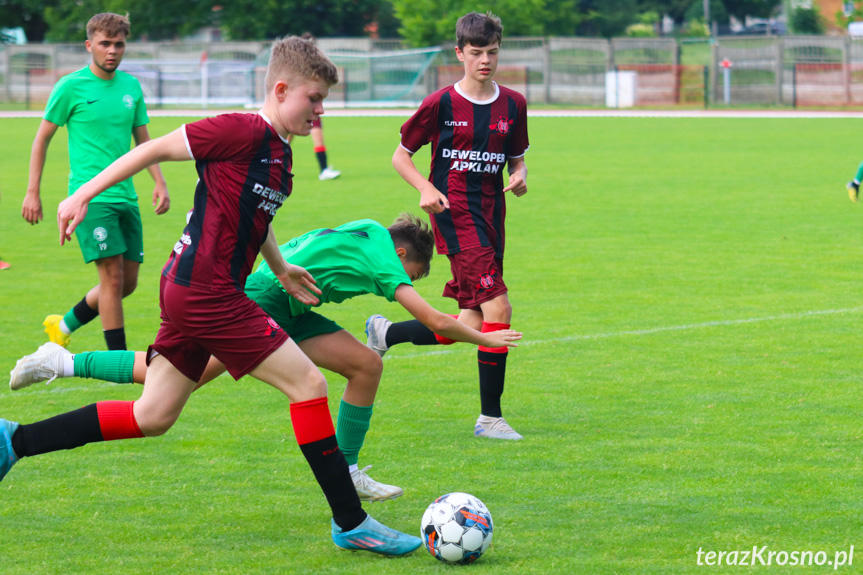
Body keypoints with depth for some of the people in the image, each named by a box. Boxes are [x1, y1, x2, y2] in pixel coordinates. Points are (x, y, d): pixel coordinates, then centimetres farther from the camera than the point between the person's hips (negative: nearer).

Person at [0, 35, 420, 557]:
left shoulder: (280, 153, 12)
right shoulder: (243, 132, -16)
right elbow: (156, 149, -10)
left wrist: (281, 269, 30)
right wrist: (85, 193, -8)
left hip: (189, 293, 10)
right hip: (206, 292, -10)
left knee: (152, 418, 14)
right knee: (308, 383, -7)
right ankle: (351, 523, -3)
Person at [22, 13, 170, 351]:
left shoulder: (131, 86, 11)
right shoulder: (71, 87, -5)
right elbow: (42, 139, 2)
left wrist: (159, 182, 8)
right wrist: (32, 192, -1)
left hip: (126, 197, 6)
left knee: (128, 282, 7)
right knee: (113, 276, -13)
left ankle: (65, 325, 27)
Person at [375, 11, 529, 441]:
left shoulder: (513, 105, 9)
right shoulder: (441, 104, -4)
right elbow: (401, 155, 5)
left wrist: (519, 177, -3)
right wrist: (426, 188, -12)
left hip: (490, 217, 6)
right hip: (455, 215, -6)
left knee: (470, 329, 4)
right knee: (498, 309, -18)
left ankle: (386, 332, 28)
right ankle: (490, 417, -9)